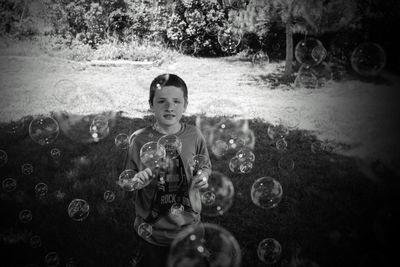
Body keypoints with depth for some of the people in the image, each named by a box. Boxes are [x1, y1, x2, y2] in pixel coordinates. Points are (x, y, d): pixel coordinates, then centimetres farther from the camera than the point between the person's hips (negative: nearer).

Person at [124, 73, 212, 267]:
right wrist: (137, 181, -26)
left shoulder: (194, 135, -9)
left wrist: (203, 176, -14)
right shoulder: (139, 139, -14)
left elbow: (206, 166, 7)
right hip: (152, 229, -1)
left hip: (188, 225, 2)